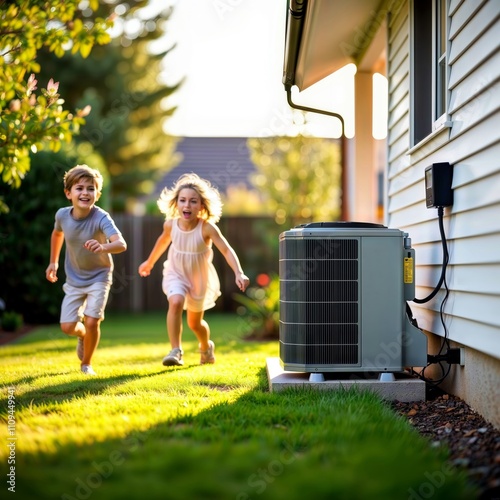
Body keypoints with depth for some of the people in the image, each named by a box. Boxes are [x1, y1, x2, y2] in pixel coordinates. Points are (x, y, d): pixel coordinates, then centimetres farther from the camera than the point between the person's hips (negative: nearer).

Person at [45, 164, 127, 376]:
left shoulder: (101, 218, -28)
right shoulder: (62, 215, -14)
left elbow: (121, 244, -43)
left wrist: (103, 247, -63)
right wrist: (53, 262, 15)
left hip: (99, 276, -3)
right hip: (74, 279, 3)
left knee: (91, 322, -13)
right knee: (68, 327, -3)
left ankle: (87, 363, 15)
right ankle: (83, 336, 36)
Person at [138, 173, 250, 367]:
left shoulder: (207, 228, -27)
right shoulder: (171, 224, -16)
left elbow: (227, 250, -33)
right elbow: (163, 240, 6)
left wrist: (239, 273, -48)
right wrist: (150, 262, 20)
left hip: (200, 278, -1)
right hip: (176, 274, 1)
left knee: (195, 323, 16)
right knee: (176, 302, -32)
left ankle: (206, 347, 50)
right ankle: (176, 351, -24)